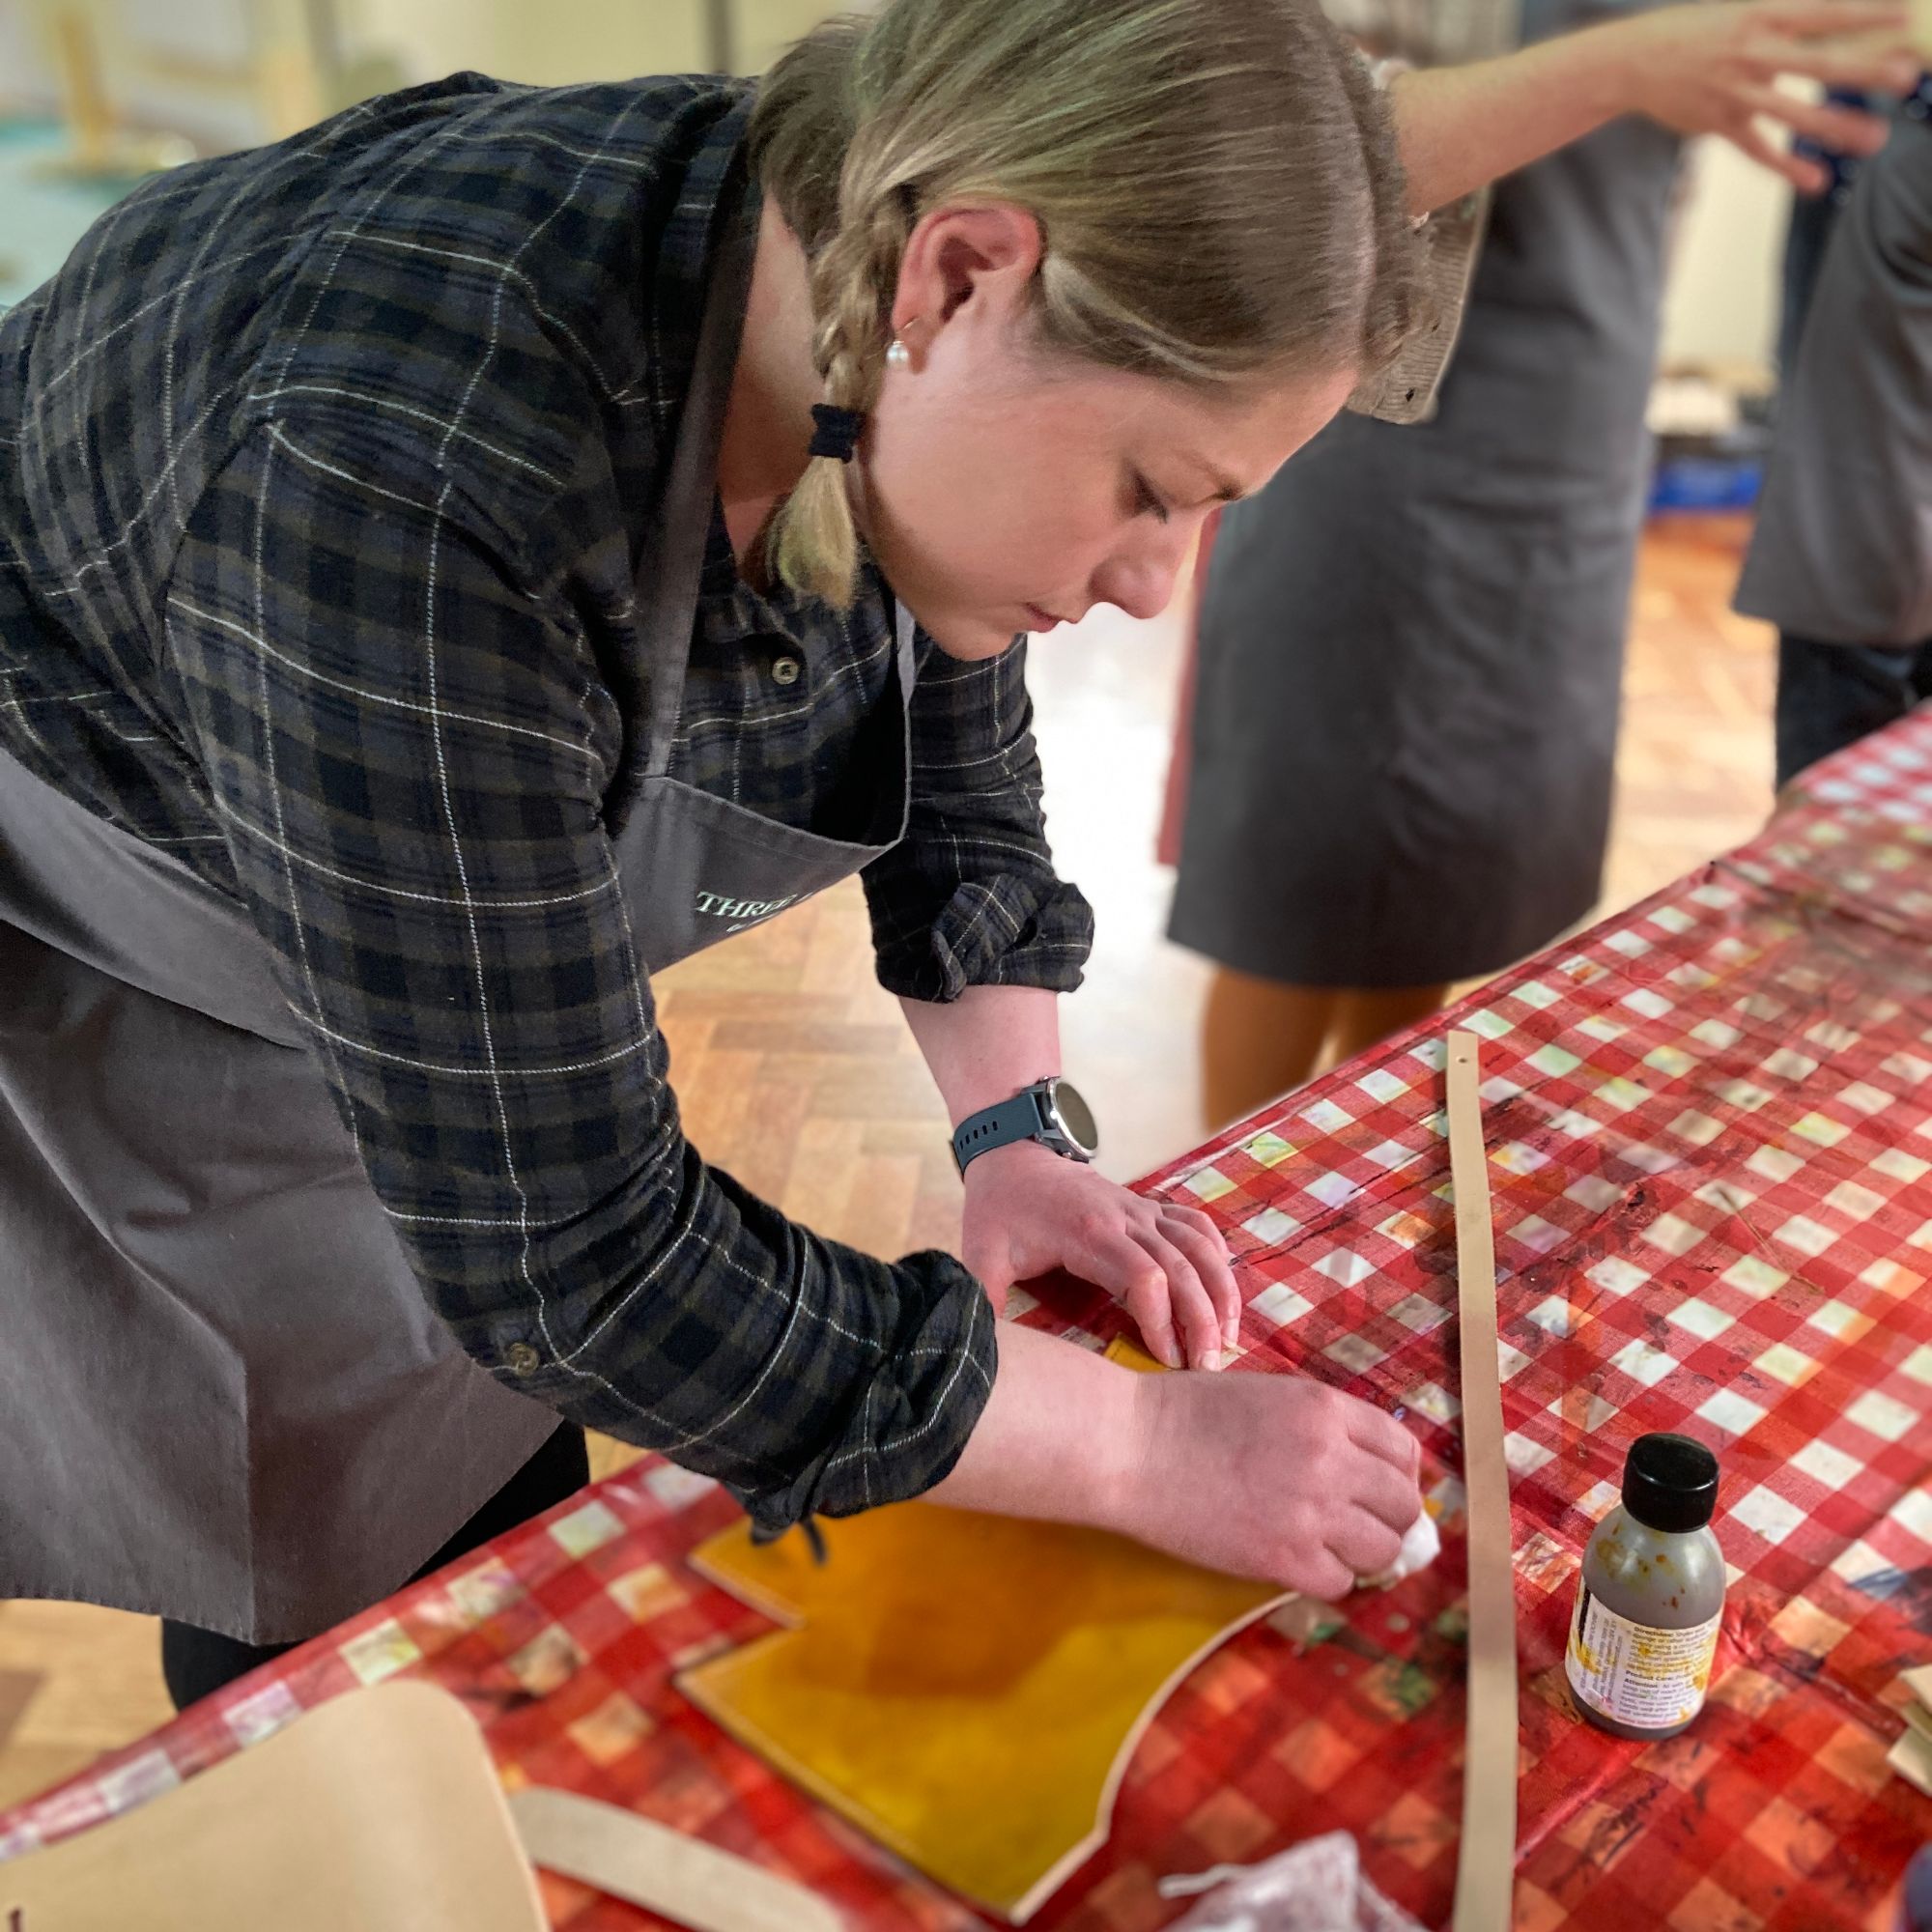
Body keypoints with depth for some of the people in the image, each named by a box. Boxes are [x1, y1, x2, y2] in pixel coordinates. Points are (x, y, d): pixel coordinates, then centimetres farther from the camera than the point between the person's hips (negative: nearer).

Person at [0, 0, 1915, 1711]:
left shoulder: (886, 380, -19)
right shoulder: (414, 476, -42)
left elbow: (962, 767, 1)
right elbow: (565, 1254, -37)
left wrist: (1013, 1134, -8)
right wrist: (1149, 1450, -29)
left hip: (451, 970, 6)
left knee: (506, 1577, 17)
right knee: (320, 1648, 7)